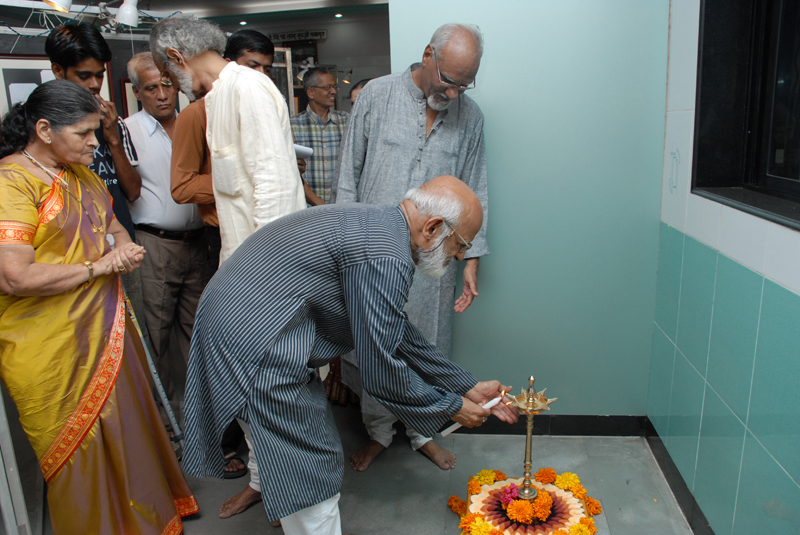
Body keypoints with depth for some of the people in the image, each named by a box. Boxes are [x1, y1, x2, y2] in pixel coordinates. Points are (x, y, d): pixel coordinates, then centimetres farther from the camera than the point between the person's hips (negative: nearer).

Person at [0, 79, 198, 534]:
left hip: (107, 328, 8)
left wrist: (124, 247, -2)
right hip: (52, 350, -8)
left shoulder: (83, 174, 10)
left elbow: (114, 224, 23)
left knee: (126, 424, 19)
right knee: (78, 449, 9)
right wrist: (98, 266, -17)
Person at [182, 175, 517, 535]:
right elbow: (381, 371, -17)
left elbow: (400, 336, 16)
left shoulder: (375, 224, 11)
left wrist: (467, 387, 18)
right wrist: (450, 407, 0)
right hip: (254, 346, -10)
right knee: (313, 476, 2)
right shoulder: (384, 256, -23)